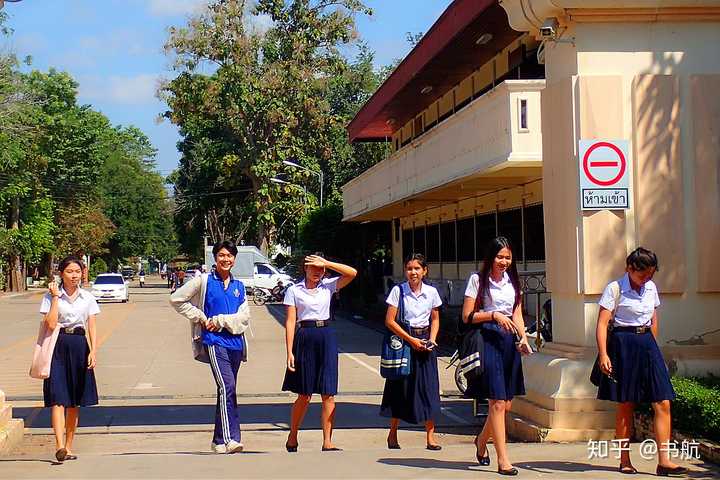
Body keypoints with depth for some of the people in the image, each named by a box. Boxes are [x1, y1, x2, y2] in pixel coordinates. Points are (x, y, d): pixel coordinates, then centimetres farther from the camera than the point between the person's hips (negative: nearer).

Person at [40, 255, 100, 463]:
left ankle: (68, 446, 17)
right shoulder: (51, 296, 0)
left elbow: (92, 328, 6)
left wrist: (93, 351, -6)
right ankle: (59, 446, -22)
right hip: (59, 347, -3)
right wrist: (55, 297, -11)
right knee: (58, 398, -13)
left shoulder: (87, 298, 8)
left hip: (80, 347, 3)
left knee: (75, 401, 8)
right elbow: (51, 324, -12)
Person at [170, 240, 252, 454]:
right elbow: (176, 299, 5)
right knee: (227, 387, -20)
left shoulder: (239, 286, 14)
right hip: (214, 341, -5)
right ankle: (230, 438, -27)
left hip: (235, 342, 5)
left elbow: (244, 317, 7)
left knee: (227, 392, 9)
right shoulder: (204, 281, 3)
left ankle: (219, 441, 18)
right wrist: (201, 318, 0)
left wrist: (220, 321, -8)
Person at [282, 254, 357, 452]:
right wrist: (290, 352, -9)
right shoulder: (294, 291, 2)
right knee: (305, 395, 4)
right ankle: (292, 437, 22)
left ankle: (327, 442, 1)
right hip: (305, 338, -2)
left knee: (328, 394, -2)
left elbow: (352, 273, -3)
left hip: (326, 338, 2)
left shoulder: (328, 286, 8)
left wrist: (327, 263, -7)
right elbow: (290, 322, -3)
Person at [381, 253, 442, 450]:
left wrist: (432, 339, -4)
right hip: (403, 339, -2)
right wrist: (411, 340, -11)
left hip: (425, 340, 2)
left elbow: (435, 320, 13)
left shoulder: (431, 292, 2)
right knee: (401, 387, 2)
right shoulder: (398, 291, -6)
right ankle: (393, 434, 16)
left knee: (429, 386, -2)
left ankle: (430, 435, 5)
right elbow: (389, 321, -7)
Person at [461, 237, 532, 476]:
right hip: (488, 339, -6)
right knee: (498, 402, -9)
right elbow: (467, 316, -4)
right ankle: (503, 460, -6)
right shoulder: (478, 279, -1)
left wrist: (523, 339, -2)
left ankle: (482, 439, 34)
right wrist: (494, 315, -15)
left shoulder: (513, 281, 14)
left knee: (506, 404, 7)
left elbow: (517, 315, 14)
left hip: (509, 341, 6)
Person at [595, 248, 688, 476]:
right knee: (625, 405, 3)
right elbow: (602, 323, -12)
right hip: (623, 344, -5)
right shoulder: (615, 288, -9)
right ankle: (625, 461, 14)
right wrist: (603, 354, -20)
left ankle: (664, 460, -6)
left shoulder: (651, 288, 9)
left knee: (663, 403, -5)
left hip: (647, 345, 5)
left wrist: (652, 346, 17)